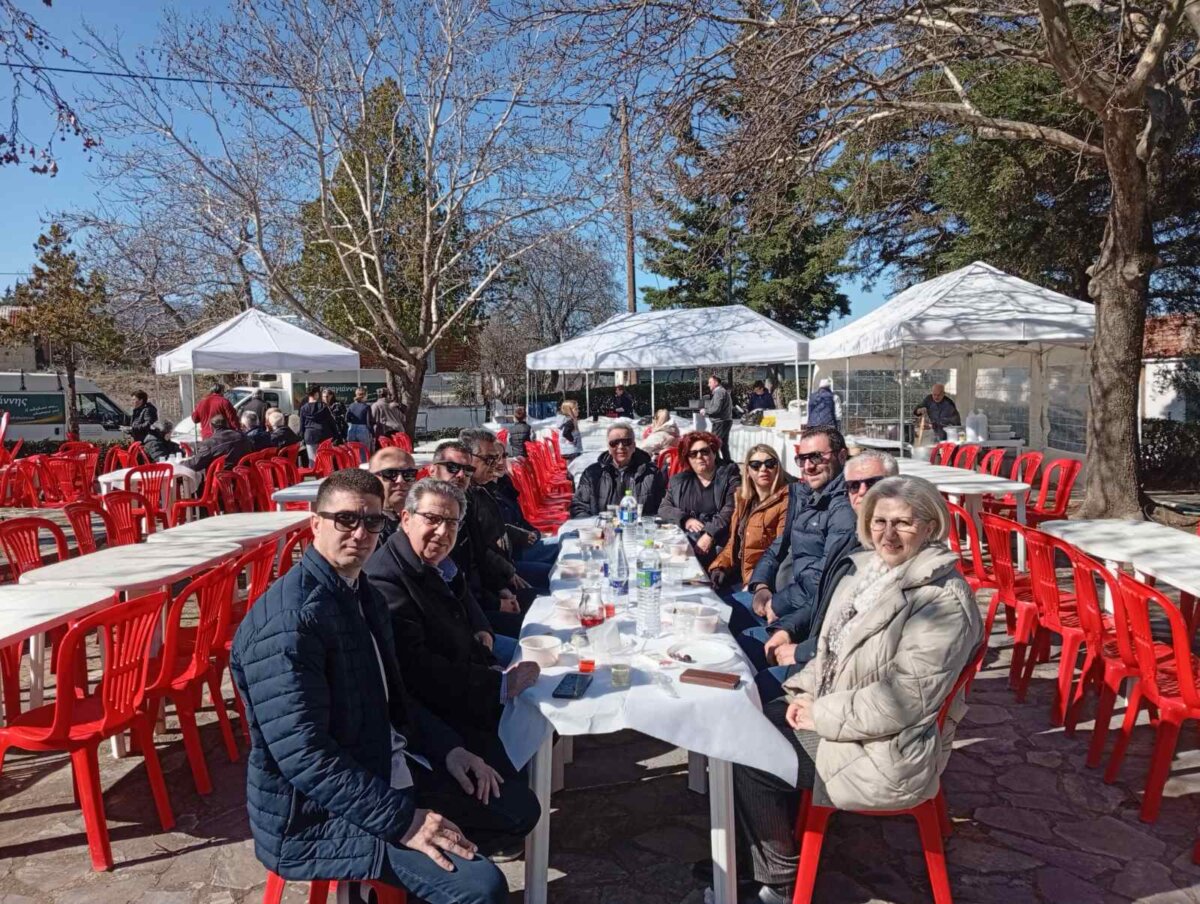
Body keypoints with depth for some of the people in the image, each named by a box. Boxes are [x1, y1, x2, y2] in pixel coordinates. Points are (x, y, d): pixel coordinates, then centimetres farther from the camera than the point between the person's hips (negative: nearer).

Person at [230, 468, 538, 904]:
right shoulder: (289, 619, -24)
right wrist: (403, 821, -26)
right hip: (312, 816, -9)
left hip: (381, 774, 9)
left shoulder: (362, 593, 7)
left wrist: (448, 748, 4)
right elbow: (303, 755, -28)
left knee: (518, 808, 12)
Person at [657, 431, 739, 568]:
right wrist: (685, 520, -6)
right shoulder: (679, 481, 18)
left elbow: (730, 511, -7)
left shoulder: (729, 477, 5)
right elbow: (663, 509, 14)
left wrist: (710, 535, -19)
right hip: (684, 540, 3)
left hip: (717, 542, -3)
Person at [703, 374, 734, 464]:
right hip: (726, 421, 11)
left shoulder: (719, 392, -14)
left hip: (720, 422, -11)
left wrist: (705, 411, -6)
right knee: (724, 444, 15)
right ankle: (727, 461, 18)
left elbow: (716, 408, -23)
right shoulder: (724, 391, 18)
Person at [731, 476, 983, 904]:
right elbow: (832, 650, 15)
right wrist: (805, 693, -2)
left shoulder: (944, 600, -22)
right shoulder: (867, 569, 4)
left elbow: (905, 697, -26)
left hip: (886, 747, -8)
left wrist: (822, 716, -19)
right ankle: (749, 858, 18)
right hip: (831, 708, 8)